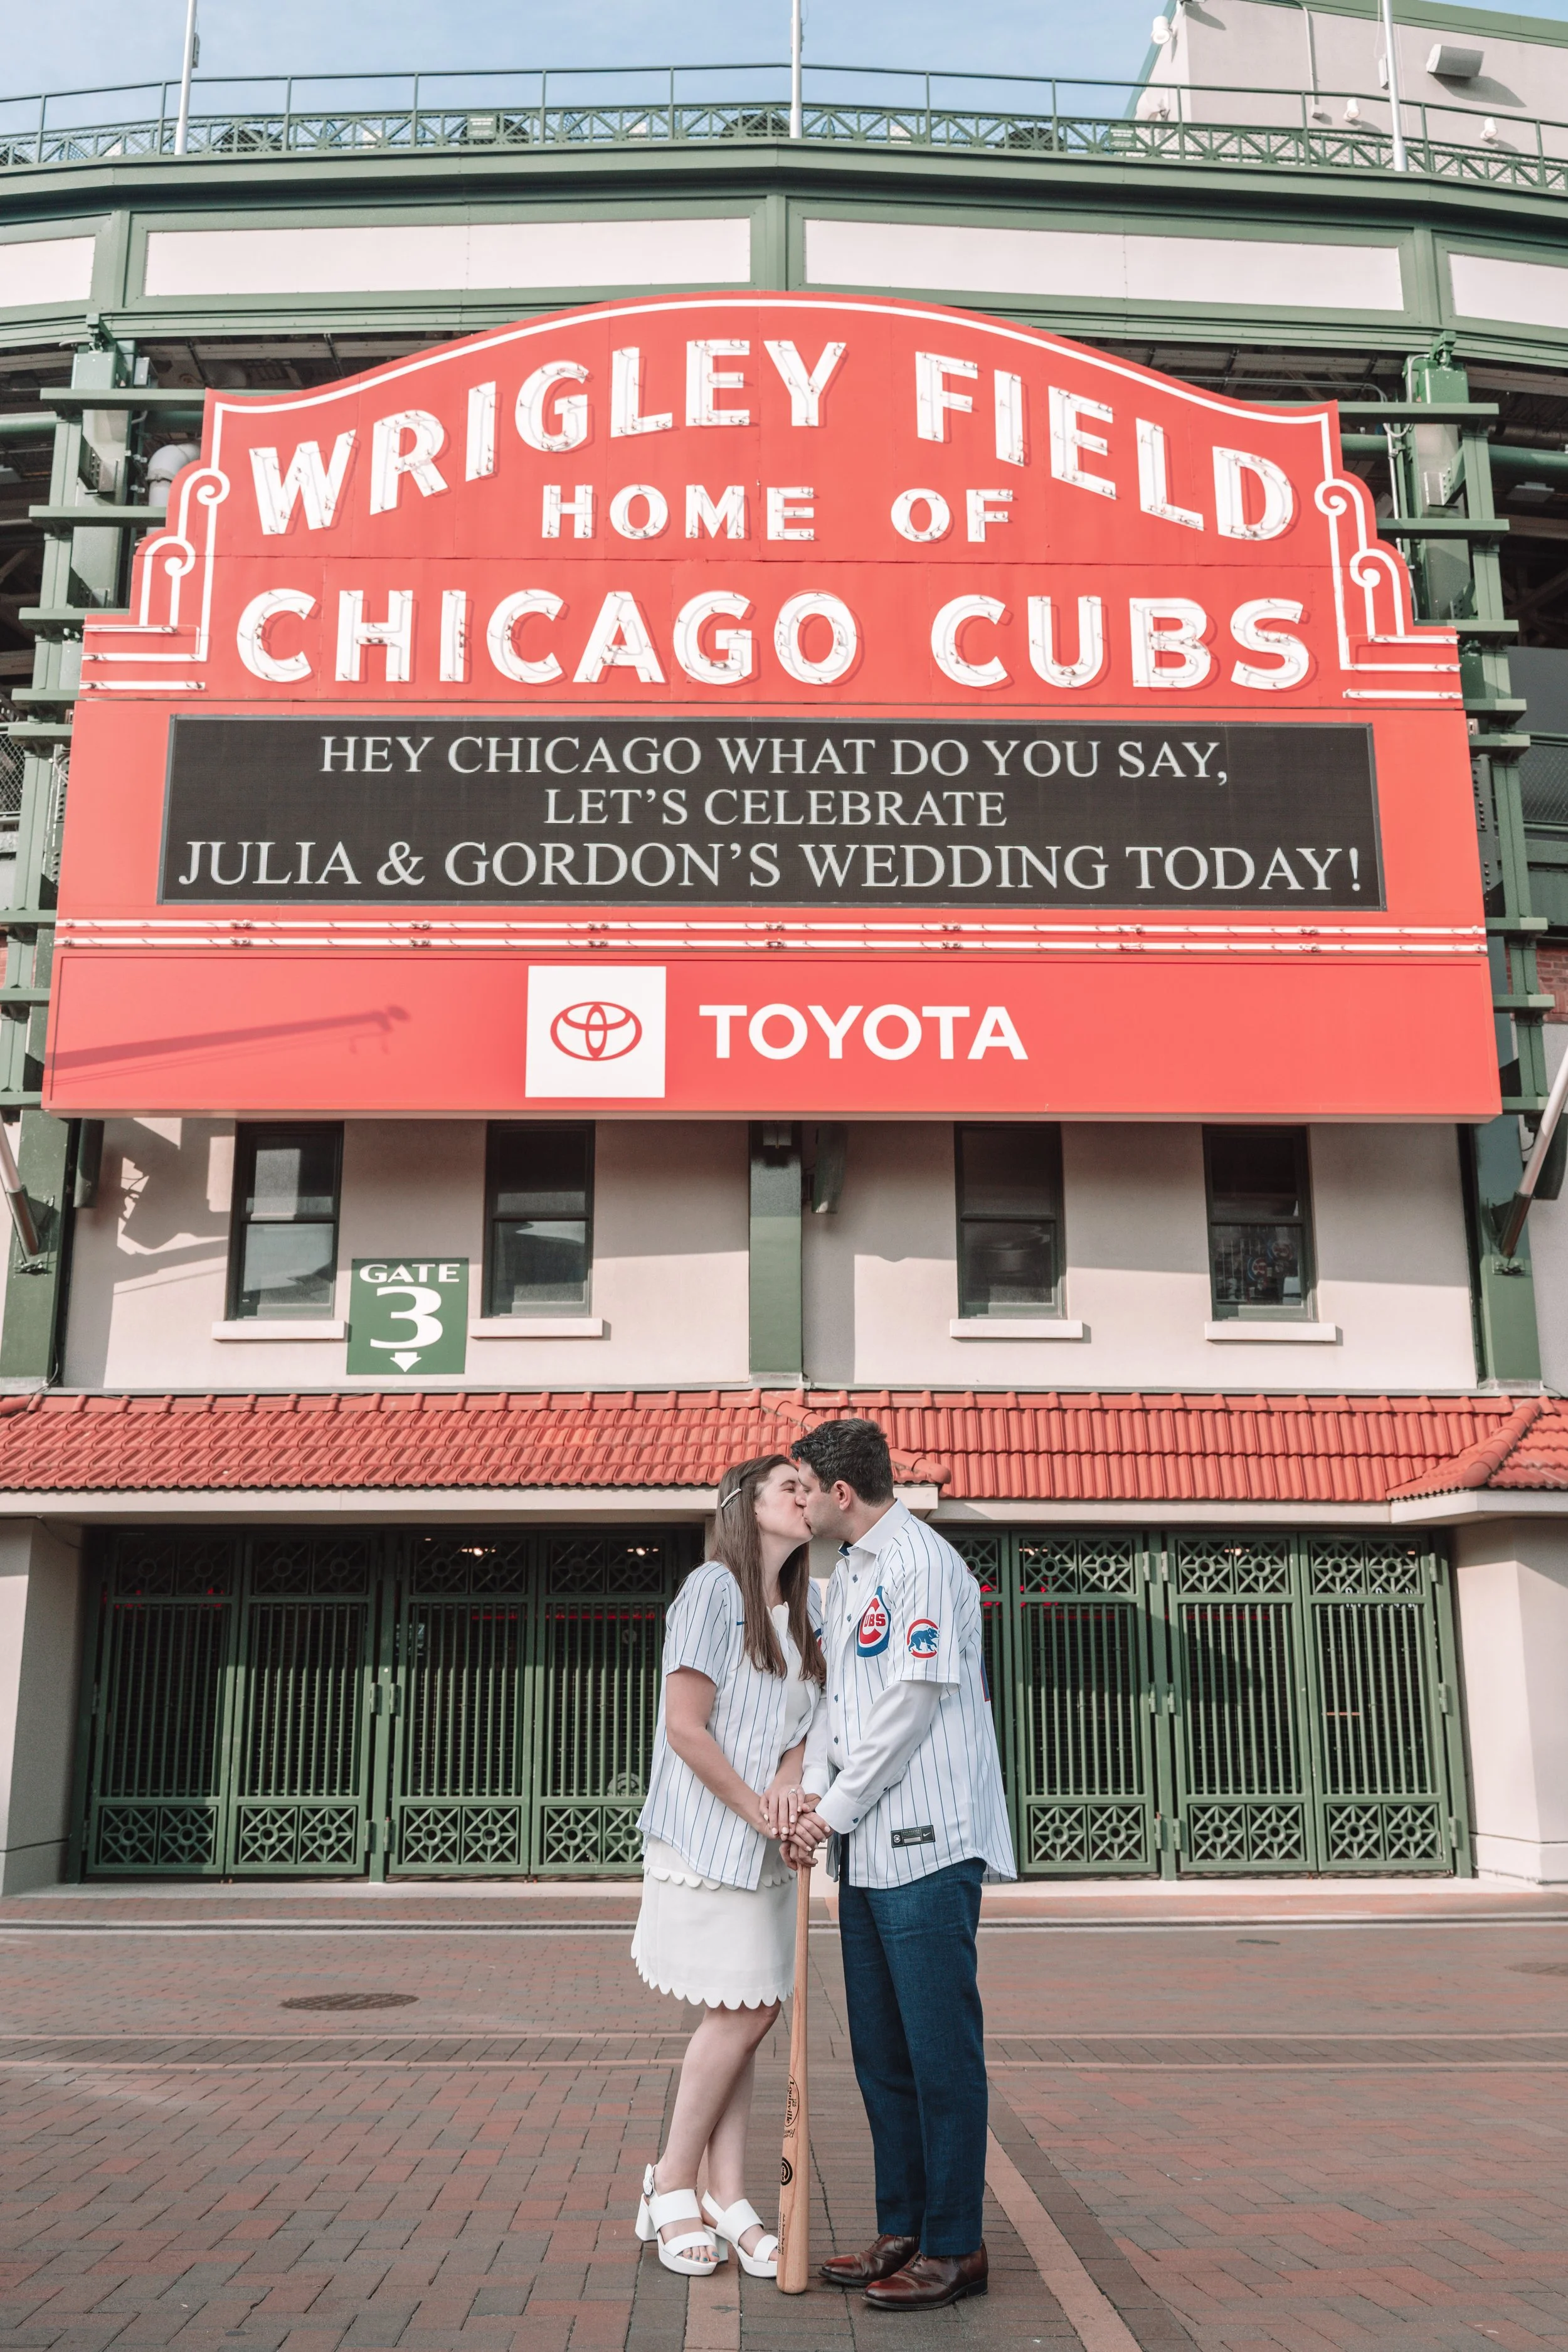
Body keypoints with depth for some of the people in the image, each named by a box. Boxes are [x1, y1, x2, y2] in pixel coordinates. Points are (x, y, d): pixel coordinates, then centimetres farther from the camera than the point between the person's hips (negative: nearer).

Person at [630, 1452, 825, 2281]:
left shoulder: (804, 1606, 12)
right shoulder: (714, 1590, -12)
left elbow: (806, 1721, 9)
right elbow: (686, 1726, -15)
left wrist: (792, 1779, -12)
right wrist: (756, 1808, -11)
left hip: (768, 1846, 7)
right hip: (707, 1836, -7)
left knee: (748, 2016, 7)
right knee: (741, 2013, -5)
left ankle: (727, 2200, 15)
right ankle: (672, 2187, 12)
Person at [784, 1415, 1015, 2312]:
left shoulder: (922, 1563, -13)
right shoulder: (846, 1573, 16)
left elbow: (911, 1704, -17)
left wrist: (837, 1810, -11)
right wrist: (813, 1793, 2)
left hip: (929, 1841, -9)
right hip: (868, 1846, 9)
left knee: (941, 2050, -1)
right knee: (882, 2050, 14)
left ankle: (955, 2247, 9)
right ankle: (903, 2231, 25)